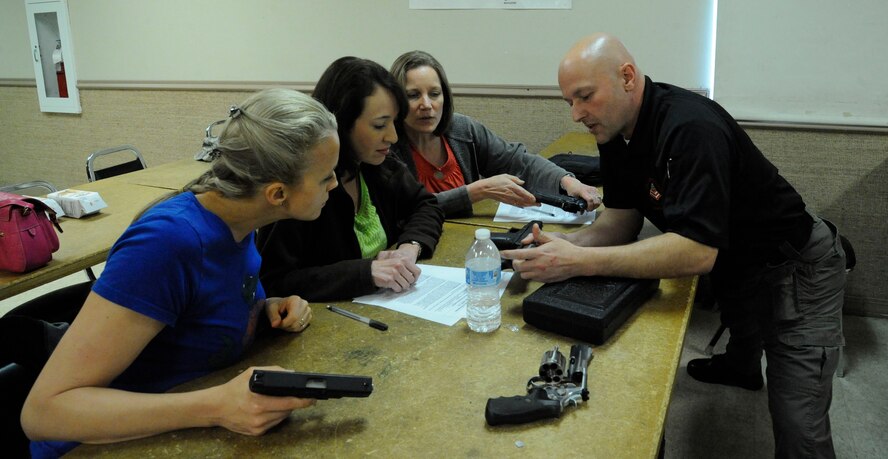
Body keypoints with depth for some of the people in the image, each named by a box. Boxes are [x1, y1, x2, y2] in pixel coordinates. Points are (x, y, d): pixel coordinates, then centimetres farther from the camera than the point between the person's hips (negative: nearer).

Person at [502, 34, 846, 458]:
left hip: (795, 268, -8)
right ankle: (742, 367, 67)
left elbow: (696, 251, -40)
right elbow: (622, 219, -3)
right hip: (733, 265, 8)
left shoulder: (691, 129, -33)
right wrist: (566, 245, -22)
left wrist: (579, 262, -42)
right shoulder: (615, 129, -6)